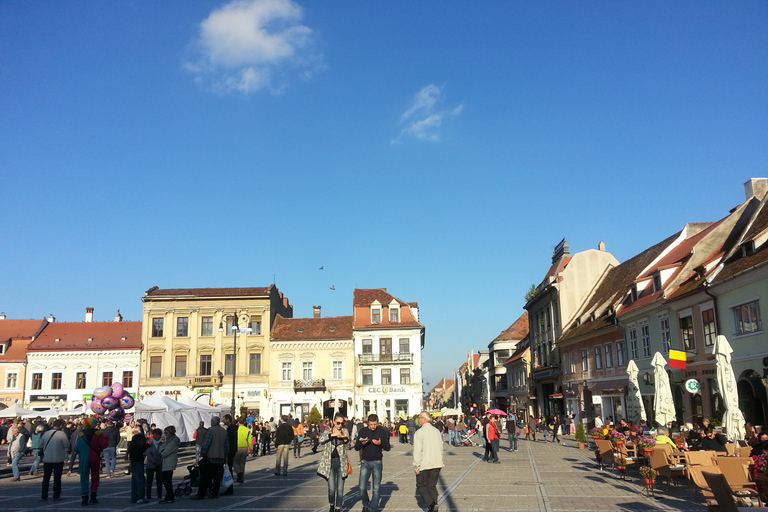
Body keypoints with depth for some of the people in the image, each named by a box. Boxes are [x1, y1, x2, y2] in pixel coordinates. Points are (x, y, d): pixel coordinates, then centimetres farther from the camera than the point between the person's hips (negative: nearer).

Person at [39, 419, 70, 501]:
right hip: (58, 459, -3)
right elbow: (67, 445, -10)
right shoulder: (62, 434, -13)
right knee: (57, 478, 6)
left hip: (47, 459, 4)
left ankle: (43, 496, 16)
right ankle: (56, 496, 8)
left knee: (46, 478, 14)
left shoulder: (46, 433, 1)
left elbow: (41, 445, 10)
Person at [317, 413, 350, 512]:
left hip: (341, 462, 1)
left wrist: (345, 438, -23)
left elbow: (346, 444, -2)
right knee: (331, 488, -1)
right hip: (330, 462, -1)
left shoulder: (345, 431, 6)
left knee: (340, 488, 2)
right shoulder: (327, 432, 4)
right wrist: (332, 434, -28)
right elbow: (321, 439, -15)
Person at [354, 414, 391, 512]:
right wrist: (362, 443, -18)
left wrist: (380, 443, -19)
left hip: (377, 462, 0)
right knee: (362, 488, -3)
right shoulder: (362, 431, 0)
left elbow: (388, 448, 1)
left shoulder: (382, 431, -1)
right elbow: (356, 448, 3)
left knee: (376, 489, 2)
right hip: (365, 462, 0)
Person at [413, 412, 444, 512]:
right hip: (436, 464, 6)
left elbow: (417, 451, -15)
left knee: (421, 486, 7)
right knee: (432, 486, 14)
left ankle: (431, 504, -13)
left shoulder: (419, 432, -12)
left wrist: (416, 467, -11)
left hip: (424, 464, -6)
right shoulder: (437, 431, 8)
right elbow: (441, 448, 14)